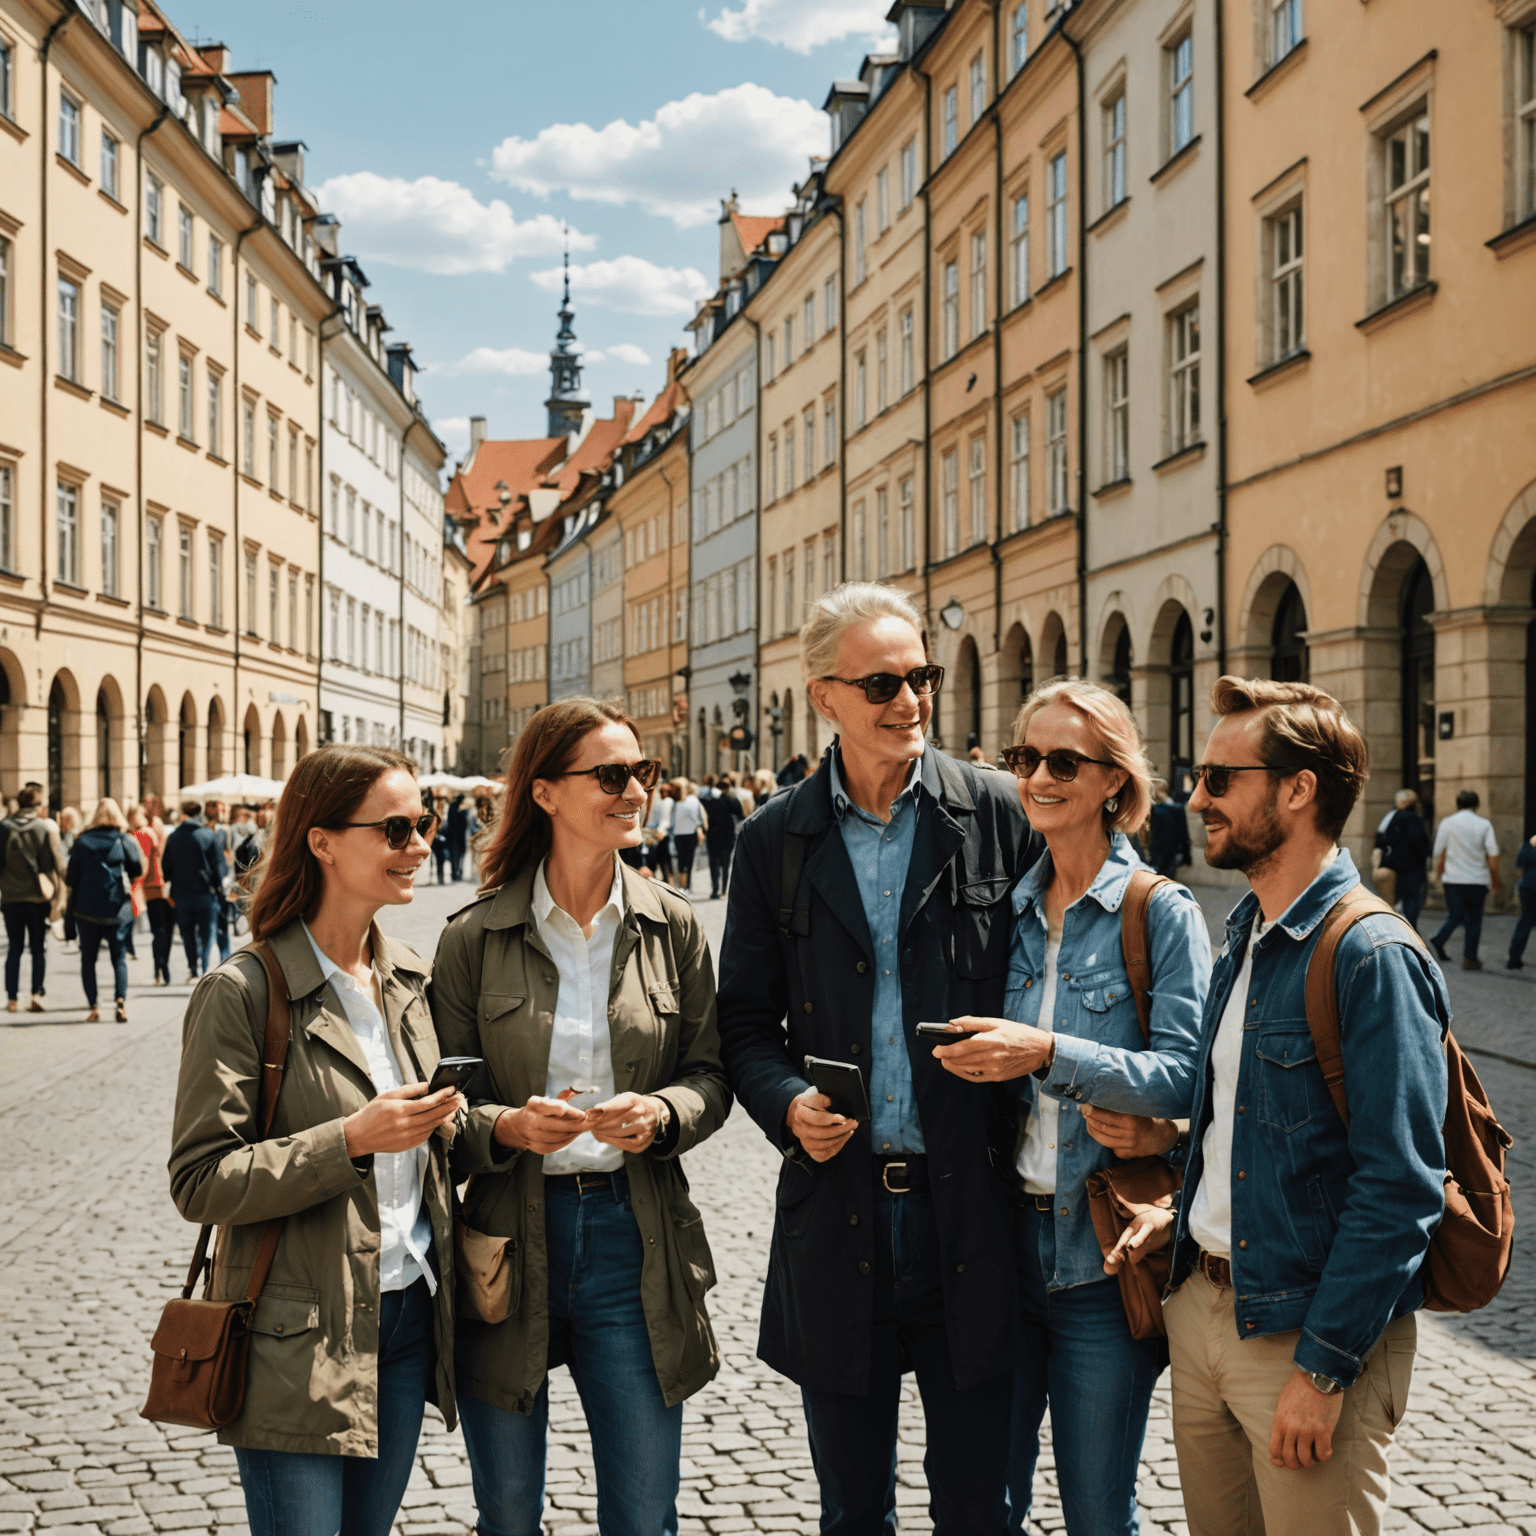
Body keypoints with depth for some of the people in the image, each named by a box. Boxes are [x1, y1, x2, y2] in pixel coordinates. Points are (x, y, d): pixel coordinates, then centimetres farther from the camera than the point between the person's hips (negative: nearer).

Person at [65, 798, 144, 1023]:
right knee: (119, 956, 6)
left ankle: (93, 1006, 4)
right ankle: (121, 999, -14)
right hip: (117, 909, 0)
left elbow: (70, 878, -1)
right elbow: (138, 869, -6)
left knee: (88, 958, 10)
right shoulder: (125, 841, -4)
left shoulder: (82, 841, -1)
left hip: (87, 909, 0)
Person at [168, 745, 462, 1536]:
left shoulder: (408, 977, 8)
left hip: (407, 1315, 6)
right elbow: (200, 1181, -16)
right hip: (298, 1342, -6)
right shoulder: (241, 994, -13)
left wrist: (439, 1120, 2)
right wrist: (350, 1141, -24)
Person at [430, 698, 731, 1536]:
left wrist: (661, 1114, -15)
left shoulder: (672, 926, 1)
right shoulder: (473, 937, -4)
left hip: (632, 1238, 1)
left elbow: (710, 1074, 6)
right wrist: (507, 1127, -20)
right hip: (506, 1239, -1)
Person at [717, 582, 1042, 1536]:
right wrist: (787, 1101, -11)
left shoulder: (1000, 814, 0)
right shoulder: (775, 842, 4)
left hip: (968, 1206, -1)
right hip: (838, 1208, 1)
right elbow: (746, 1019, 7)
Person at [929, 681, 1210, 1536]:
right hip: (1002, 1235, 5)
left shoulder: (1164, 914, -5)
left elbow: (1184, 1076, -14)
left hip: (1100, 1250, -4)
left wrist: (1049, 1055, -25)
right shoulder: (1010, 911, 9)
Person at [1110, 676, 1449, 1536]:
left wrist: (1324, 1369, -21)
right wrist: (1187, 1212, 6)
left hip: (1309, 1334, -8)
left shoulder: (1372, 957, -18)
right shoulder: (1245, 936, 10)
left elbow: (1399, 1190, -21)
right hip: (1203, 1303, 8)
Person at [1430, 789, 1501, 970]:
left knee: (1455, 916, 7)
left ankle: (1439, 940, -20)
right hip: (1477, 879, -1)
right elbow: (1493, 856, -3)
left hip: (1452, 879, 1)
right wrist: (1495, 882, 7)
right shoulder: (1484, 824, 0)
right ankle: (1470, 958, 7)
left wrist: (1439, 879, 13)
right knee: (1474, 919, 10)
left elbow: (1439, 855, 2)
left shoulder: (1446, 823, 2)